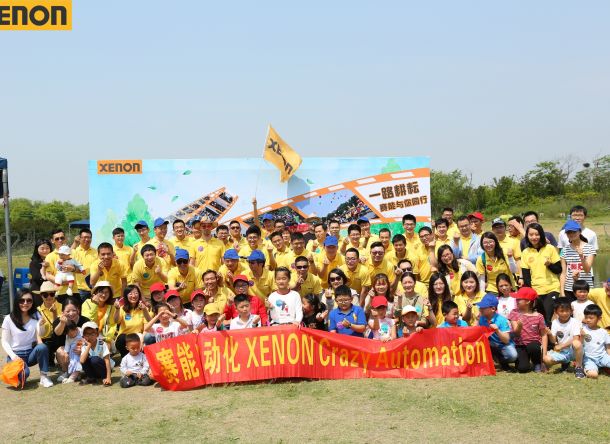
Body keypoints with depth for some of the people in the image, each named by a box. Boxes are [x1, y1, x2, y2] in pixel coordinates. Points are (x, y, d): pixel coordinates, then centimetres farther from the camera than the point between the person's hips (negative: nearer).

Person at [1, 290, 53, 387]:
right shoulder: (9, 319, -4)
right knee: (23, 373, -34)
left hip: (31, 353, 3)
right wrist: (13, 356, -19)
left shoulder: (35, 316, 5)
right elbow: (5, 342, -5)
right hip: (16, 354, -2)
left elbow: (40, 335, -2)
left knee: (42, 347, -34)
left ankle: (44, 377, -19)